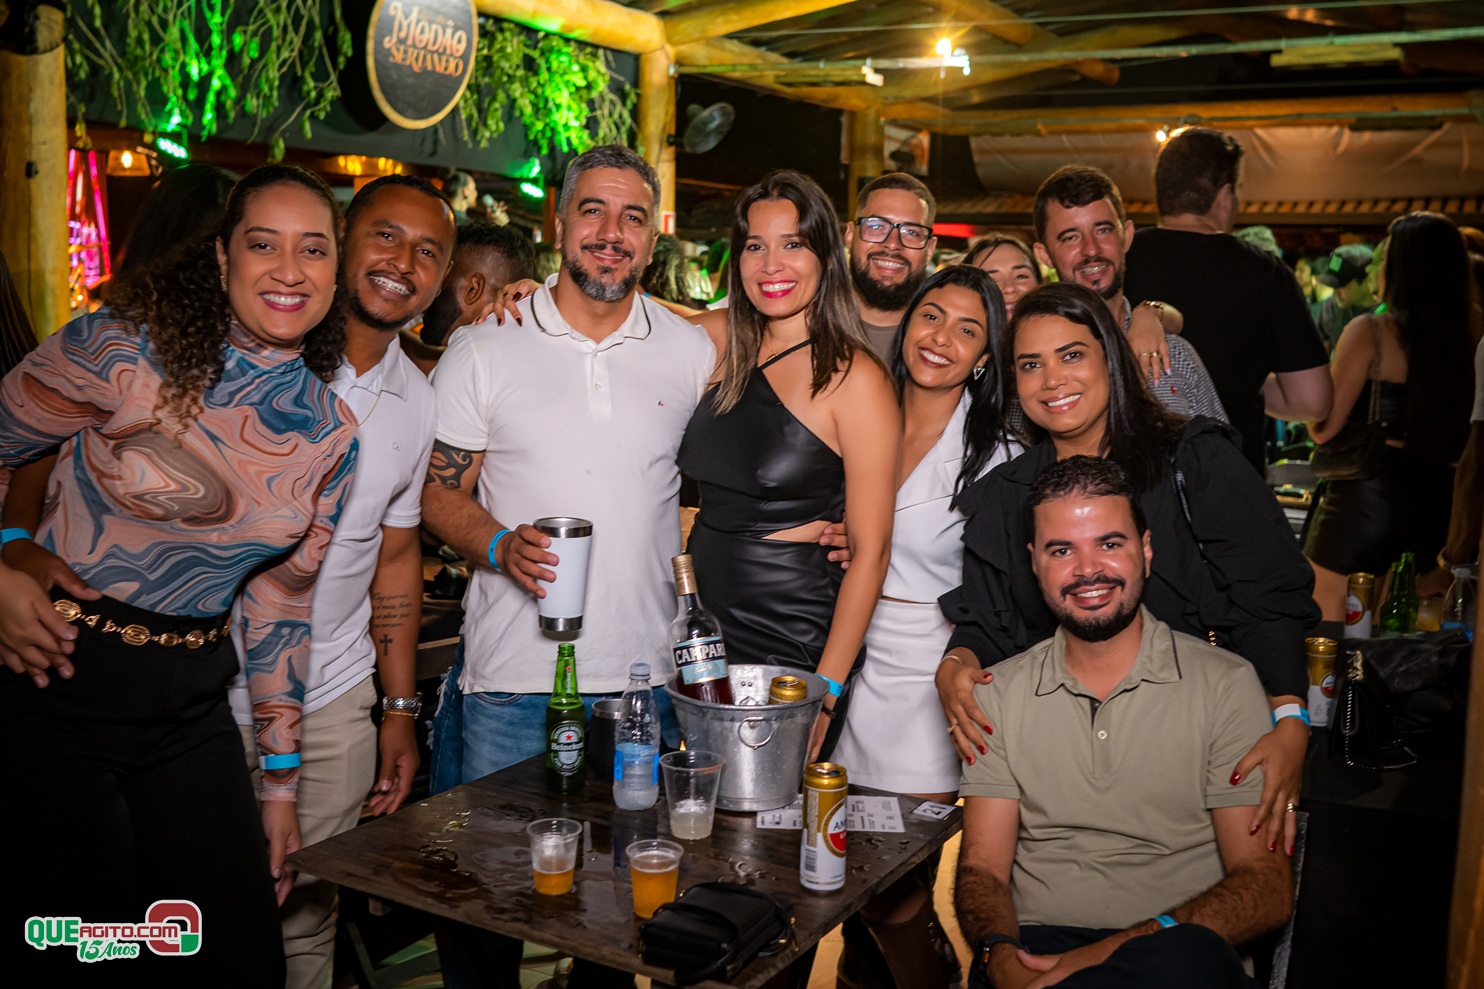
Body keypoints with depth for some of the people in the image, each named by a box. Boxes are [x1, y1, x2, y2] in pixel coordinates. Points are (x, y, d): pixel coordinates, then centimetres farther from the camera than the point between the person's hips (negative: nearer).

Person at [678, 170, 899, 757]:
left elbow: (871, 549, -13)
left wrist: (827, 691, -16)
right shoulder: (723, 340, 3)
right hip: (700, 631, 5)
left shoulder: (855, 377, -12)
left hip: (793, 644, -5)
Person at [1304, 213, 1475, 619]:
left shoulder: (1370, 331, -10)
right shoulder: (1467, 336, 4)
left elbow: (1324, 428, -11)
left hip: (1369, 490, -6)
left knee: (1325, 621, 5)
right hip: (1435, 498, 6)